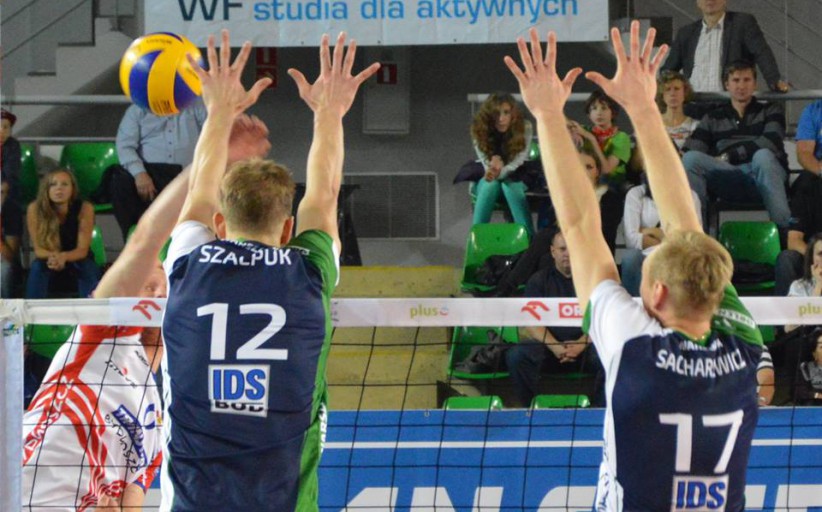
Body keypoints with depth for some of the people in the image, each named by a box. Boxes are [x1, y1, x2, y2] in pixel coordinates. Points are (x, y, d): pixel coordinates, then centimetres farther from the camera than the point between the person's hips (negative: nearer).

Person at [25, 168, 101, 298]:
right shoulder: (35, 209, -22)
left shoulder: (85, 208, -24)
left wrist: (63, 257, -45)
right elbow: (38, 249, -18)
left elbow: (82, 249, -23)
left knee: (89, 268, -32)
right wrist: (52, 256, -42)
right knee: (37, 266, -31)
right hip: (48, 258, 0)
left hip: (76, 258, 0)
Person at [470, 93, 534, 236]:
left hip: (515, 178, -1)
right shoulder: (479, 130, -16)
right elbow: (487, 165, -18)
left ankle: (528, 238, -40)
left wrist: (500, 172, -45)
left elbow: (519, 160, -25)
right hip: (487, 180, 1)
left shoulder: (524, 128, -18)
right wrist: (494, 160, -43)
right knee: (490, 185, -35)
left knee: (510, 185, -35)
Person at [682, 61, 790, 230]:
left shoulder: (771, 111, 21)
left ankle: (785, 227, -45)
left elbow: (770, 143, -1)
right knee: (690, 158, -24)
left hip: (765, 175, -2)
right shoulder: (713, 119, 25)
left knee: (763, 155, -37)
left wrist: (729, 157, -7)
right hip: (728, 179, 2)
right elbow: (692, 151, 8)